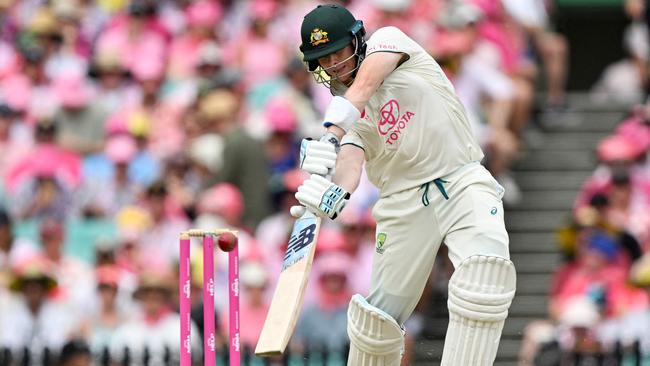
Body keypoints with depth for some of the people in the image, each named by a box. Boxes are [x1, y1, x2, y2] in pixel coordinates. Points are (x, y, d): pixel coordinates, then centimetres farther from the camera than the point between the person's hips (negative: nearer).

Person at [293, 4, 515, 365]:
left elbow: (365, 85, -19)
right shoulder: (340, 106, 11)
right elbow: (352, 160, -9)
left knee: (485, 267, -29)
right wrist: (334, 193, -33)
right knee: (378, 317, 0)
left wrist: (331, 136, -35)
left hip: (462, 182, -4)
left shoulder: (387, 39, 3)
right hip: (405, 200, 4)